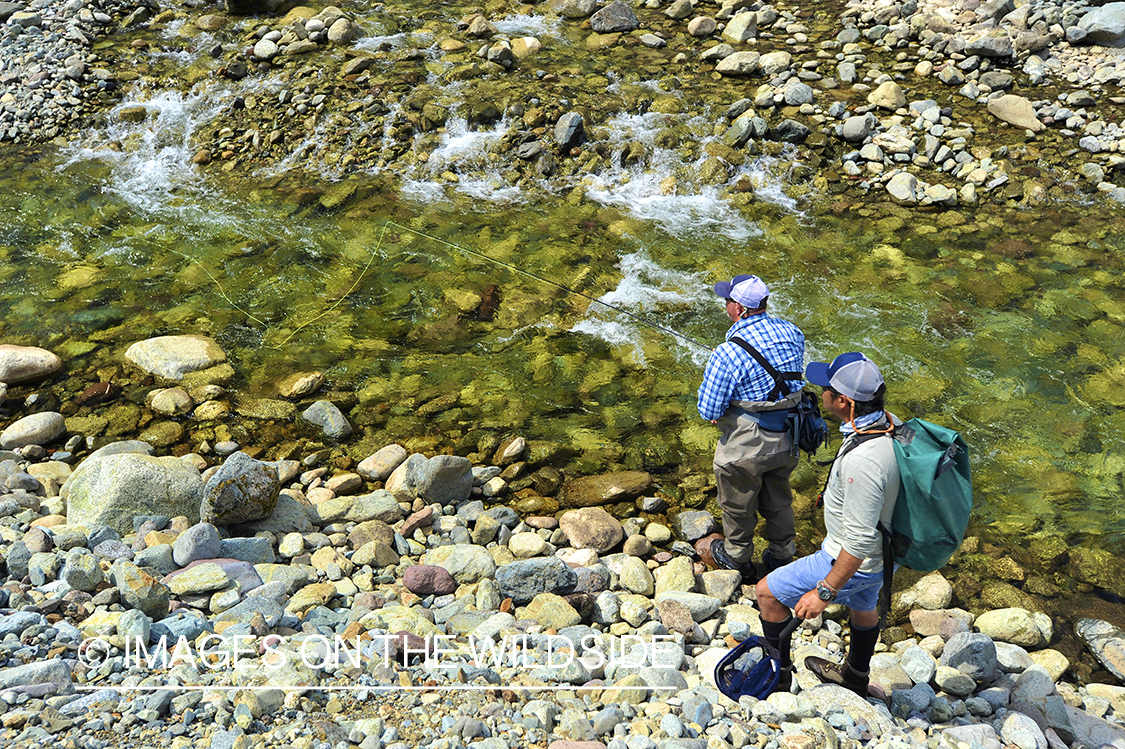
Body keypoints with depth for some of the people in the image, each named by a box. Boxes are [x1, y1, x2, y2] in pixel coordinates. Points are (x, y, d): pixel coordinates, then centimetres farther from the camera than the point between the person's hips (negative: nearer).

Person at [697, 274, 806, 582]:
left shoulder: (727, 354, -28)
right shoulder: (791, 332, -7)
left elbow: (708, 411, -21)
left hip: (746, 448, -6)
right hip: (787, 440, 6)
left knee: (738, 505, 20)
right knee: (778, 500, 27)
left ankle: (737, 559, 42)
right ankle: (782, 555, 46)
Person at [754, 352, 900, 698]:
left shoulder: (862, 461, -40)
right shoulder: (890, 423, -12)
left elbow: (859, 541, -34)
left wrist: (825, 592, -24)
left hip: (854, 561, -9)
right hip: (884, 547, 9)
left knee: (768, 592, 8)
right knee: (863, 607, 33)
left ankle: (777, 673, 28)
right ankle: (856, 677, 59)